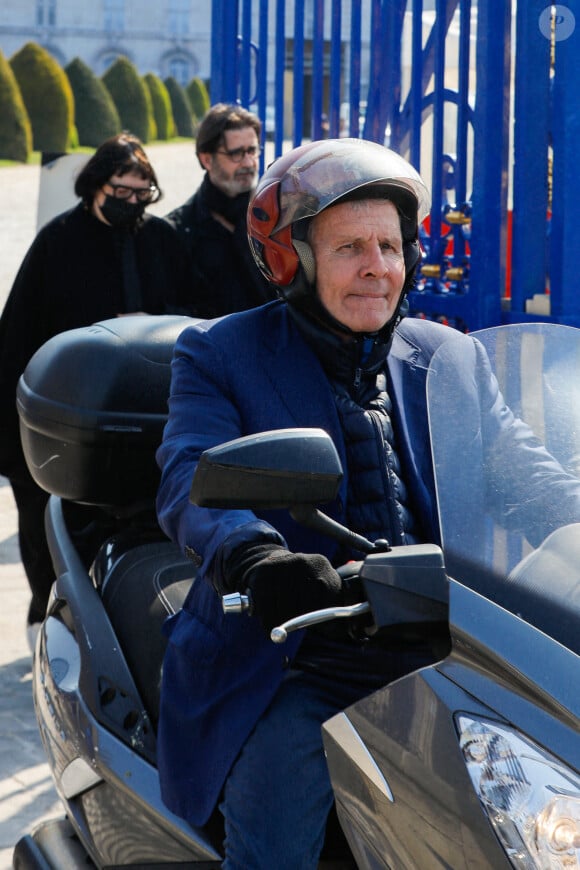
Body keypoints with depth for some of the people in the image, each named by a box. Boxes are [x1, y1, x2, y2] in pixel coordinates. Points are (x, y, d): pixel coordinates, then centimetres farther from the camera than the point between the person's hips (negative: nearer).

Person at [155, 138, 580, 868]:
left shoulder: (449, 357, 16)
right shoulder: (220, 355, 4)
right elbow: (193, 480, -13)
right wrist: (256, 559, -35)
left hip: (433, 661, 4)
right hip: (288, 664, -3)